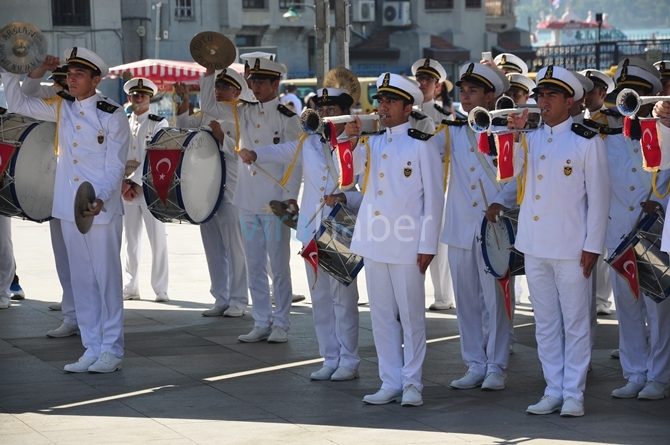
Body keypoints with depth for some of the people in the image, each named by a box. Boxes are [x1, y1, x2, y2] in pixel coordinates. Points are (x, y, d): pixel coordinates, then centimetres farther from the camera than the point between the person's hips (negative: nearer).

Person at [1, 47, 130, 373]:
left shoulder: (112, 116, -6)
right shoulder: (61, 109, 10)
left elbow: (115, 167, -10)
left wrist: (100, 198, -24)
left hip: (102, 211, -6)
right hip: (69, 210, 6)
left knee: (107, 279, -1)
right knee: (81, 281, 8)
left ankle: (112, 351, 6)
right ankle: (92, 349, 15)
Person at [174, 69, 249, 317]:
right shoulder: (208, 113, 13)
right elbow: (184, 128, 17)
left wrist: (221, 137, -24)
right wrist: (185, 102, 6)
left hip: (231, 193, -7)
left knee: (234, 246, -1)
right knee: (213, 247, 10)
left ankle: (238, 301, 6)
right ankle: (220, 299, 18)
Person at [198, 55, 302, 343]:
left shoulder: (287, 118, -5)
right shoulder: (244, 113, 9)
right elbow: (208, 106, 12)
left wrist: (290, 197, -14)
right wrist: (209, 72, 1)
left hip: (275, 203, -5)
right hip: (248, 202, 5)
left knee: (278, 265, 1)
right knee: (255, 266, 9)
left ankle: (281, 325, 9)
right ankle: (261, 324, 16)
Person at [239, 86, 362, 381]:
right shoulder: (309, 144, 12)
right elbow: (279, 152, 0)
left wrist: (345, 199, -23)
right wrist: (252, 153, -19)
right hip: (312, 231, 5)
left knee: (343, 297, -3)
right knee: (320, 298, 9)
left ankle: (349, 361, 6)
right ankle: (330, 359, 18)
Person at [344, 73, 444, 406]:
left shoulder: (421, 145, -4)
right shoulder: (372, 143, 13)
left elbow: (434, 197, -5)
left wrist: (428, 245, -9)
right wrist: (349, 137, -5)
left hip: (406, 244, -6)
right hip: (374, 242, 6)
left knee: (411, 315, 1)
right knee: (381, 315, 8)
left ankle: (412, 382, 9)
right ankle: (390, 383, 15)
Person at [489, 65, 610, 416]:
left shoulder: (587, 142, -3)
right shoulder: (530, 139, 11)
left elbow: (598, 197, -4)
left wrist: (593, 245, -8)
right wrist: (513, 133, -8)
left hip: (571, 248, -5)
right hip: (534, 245, 5)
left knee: (575, 322, 1)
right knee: (545, 322, 9)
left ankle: (574, 394, 6)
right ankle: (553, 391, 16)